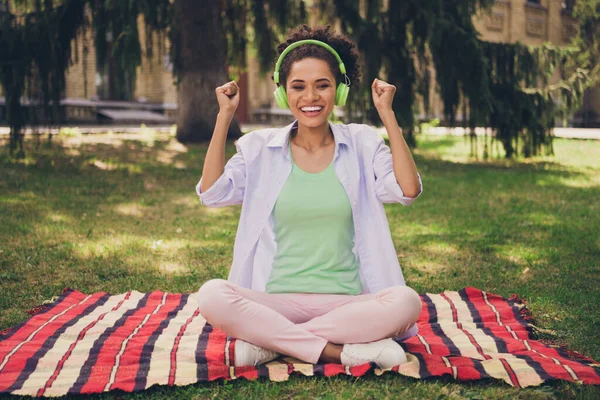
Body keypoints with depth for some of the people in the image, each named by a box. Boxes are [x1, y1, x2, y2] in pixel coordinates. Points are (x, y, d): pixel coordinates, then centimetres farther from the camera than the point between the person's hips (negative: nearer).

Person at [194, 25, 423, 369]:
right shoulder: (260, 147, 9)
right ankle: (342, 351, -24)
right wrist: (225, 117, -4)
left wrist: (387, 114, -7)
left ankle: (268, 342, -21)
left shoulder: (362, 143, 7)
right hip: (278, 301, 0)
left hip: (347, 302, 1)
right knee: (212, 296, -30)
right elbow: (212, 193, -4)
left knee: (406, 301, -31)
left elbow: (408, 190, -8)